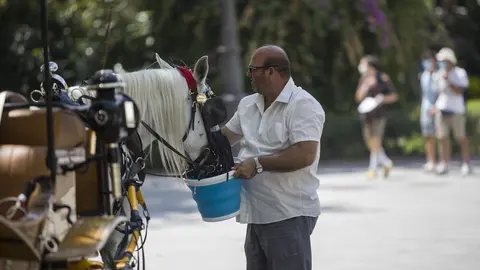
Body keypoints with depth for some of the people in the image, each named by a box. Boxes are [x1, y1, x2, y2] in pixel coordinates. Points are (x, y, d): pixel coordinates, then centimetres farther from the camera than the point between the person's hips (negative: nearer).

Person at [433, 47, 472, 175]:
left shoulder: (460, 73, -4)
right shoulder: (440, 74, 12)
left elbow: (458, 91, -14)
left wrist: (448, 80, -19)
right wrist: (436, 107, 12)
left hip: (456, 110, -4)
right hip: (442, 110, 5)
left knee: (461, 138, 1)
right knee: (442, 137, -1)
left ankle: (466, 164, 9)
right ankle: (444, 164, 3)